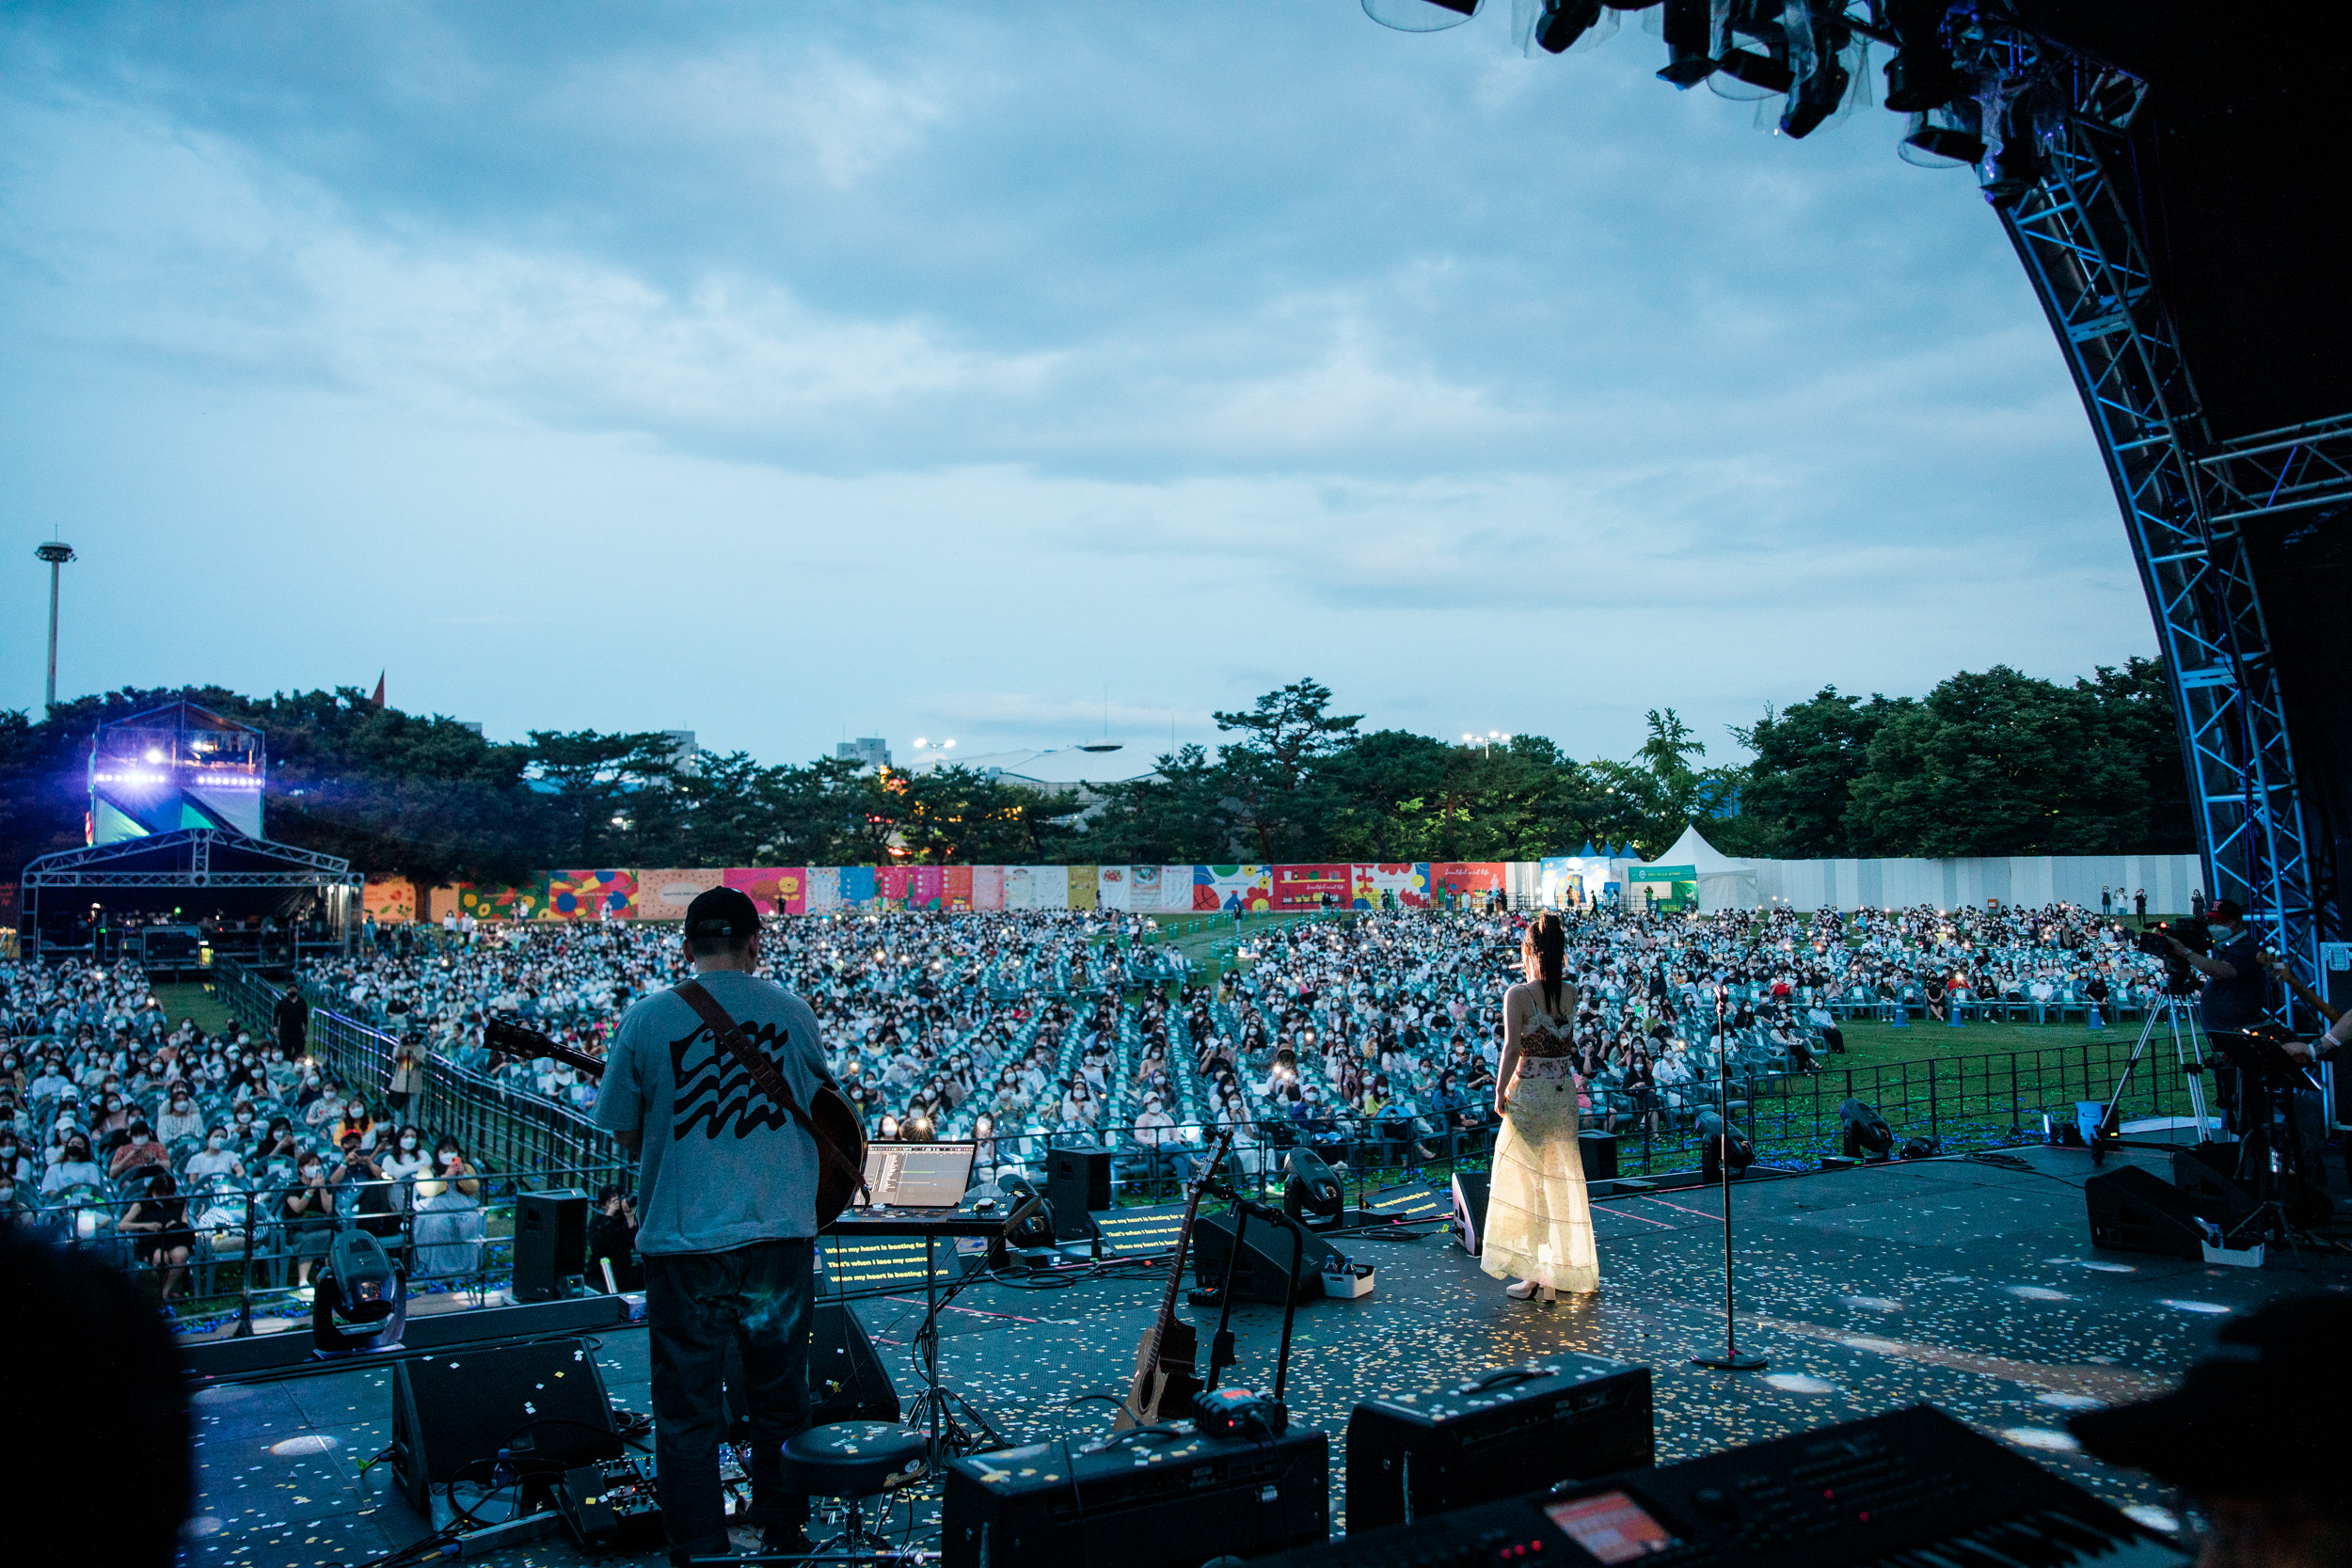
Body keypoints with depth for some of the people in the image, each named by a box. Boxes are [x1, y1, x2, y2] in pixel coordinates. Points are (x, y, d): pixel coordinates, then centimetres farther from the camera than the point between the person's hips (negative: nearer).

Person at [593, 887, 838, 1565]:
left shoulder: (645, 1018, -5)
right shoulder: (794, 1013, 0)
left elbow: (627, 1134, 3)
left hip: (684, 1238, -2)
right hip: (783, 1232, 2)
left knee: (687, 1412, 10)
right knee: (781, 1400, 18)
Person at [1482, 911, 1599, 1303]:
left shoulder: (1518, 994, -12)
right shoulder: (1570, 993, 1)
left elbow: (1512, 1047, -19)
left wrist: (1499, 1091, -8)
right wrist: (1549, 971, 11)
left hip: (1527, 1093, -5)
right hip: (1564, 1093, 5)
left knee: (1525, 1181, 5)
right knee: (1561, 1181, 13)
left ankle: (1533, 1273, 5)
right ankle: (1562, 1270, 21)